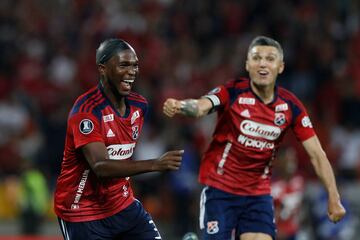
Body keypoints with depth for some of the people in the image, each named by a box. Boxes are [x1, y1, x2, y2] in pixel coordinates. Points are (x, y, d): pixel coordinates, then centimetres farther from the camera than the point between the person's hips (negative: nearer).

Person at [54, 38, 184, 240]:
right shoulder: (87, 111, -23)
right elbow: (100, 166, -35)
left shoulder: (139, 105, 1)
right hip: (83, 214, -7)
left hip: (123, 205, 7)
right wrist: (155, 164, -43)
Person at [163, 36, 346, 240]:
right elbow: (201, 107, -33)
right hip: (220, 190, -3)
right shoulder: (232, 92, -13)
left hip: (259, 194, 3)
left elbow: (316, 154, -2)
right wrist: (179, 106, -56)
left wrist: (334, 197, -9)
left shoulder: (291, 106, -3)